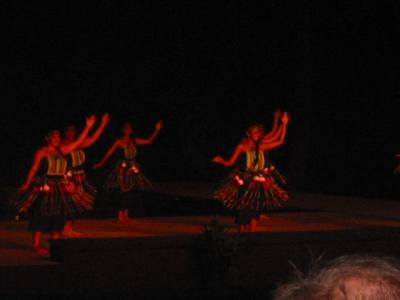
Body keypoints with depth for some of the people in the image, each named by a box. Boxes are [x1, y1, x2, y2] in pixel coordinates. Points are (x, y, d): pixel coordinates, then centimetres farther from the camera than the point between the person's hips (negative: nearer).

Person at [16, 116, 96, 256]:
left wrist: (88, 127, 8)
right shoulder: (42, 152, -2)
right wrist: (27, 184, -9)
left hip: (60, 188, 6)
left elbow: (78, 142, 12)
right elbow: (34, 168, -5)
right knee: (42, 215, -7)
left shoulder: (62, 151, 11)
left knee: (59, 215, 6)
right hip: (45, 187, -6)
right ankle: (36, 244, -6)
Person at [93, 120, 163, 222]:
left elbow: (149, 141, 7)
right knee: (122, 192, -8)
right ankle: (120, 215, -3)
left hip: (133, 169, 5)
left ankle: (126, 214, 14)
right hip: (122, 169, -5)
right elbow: (109, 152, -7)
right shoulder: (119, 142, -5)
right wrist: (101, 163, -11)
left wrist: (157, 130, 0)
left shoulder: (134, 141, 7)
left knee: (131, 192, 5)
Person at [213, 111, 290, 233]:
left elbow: (280, 141, 4)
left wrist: (284, 124, -1)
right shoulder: (242, 147, -6)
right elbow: (230, 162, -7)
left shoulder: (262, 147, 2)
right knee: (243, 211, 2)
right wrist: (221, 161, -26)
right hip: (244, 183, -2)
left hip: (259, 183, 2)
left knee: (255, 212, -1)